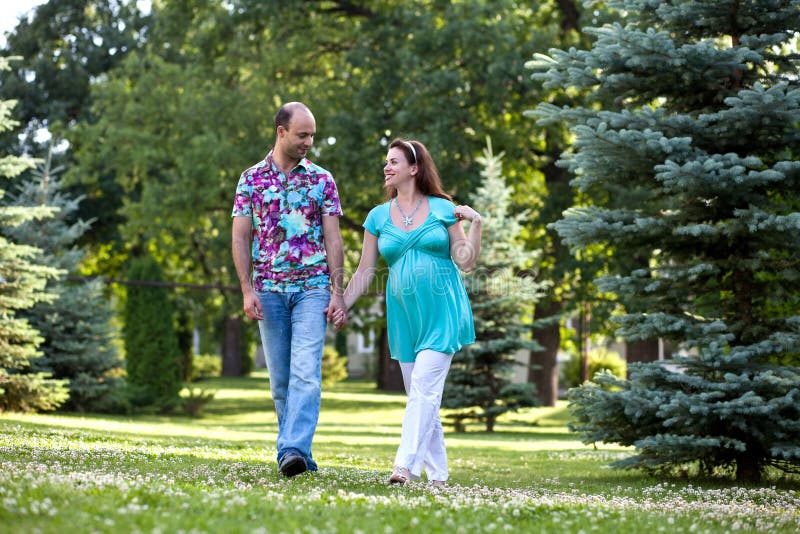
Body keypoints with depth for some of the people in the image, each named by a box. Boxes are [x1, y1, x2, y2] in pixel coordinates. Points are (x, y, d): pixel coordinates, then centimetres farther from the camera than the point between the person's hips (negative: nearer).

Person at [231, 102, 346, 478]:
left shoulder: (321, 180, 6)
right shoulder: (251, 179, 6)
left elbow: (333, 239, 4)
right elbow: (240, 238, 4)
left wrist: (337, 292, -4)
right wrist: (247, 289, -6)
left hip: (312, 288, -1)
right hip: (269, 289, 2)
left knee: (306, 372, -16)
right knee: (280, 378, 5)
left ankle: (294, 450, -25)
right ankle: (298, 453, 14)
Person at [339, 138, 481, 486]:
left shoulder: (442, 208, 1)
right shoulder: (379, 217, 8)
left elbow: (465, 261, 2)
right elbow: (365, 270, 11)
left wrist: (475, 223, -9)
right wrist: (342, 306, 4)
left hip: (442, 313, -4)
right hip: (404, 314, 4)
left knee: (424, 389, -15)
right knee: (419, 394, 6)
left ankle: (405, 466, -22)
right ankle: (437, 473, 13)